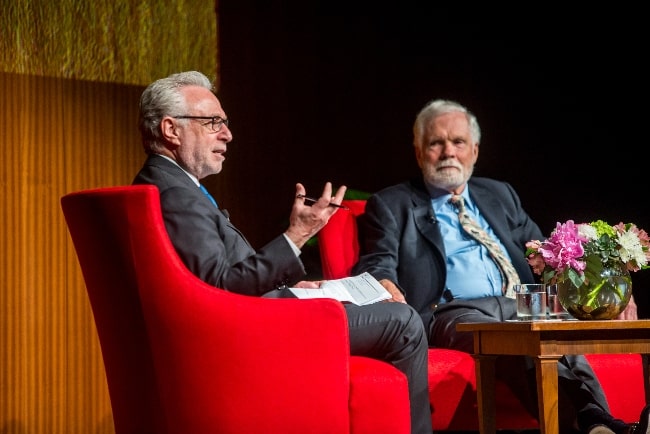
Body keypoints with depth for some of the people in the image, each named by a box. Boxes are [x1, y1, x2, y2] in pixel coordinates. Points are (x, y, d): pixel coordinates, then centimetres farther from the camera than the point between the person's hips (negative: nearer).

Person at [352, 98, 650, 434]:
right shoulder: (390, 206, 17)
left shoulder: (500, 196, 30)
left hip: (521, 307, 4)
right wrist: (385, 287, -22)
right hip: (449, 314, -4)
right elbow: (377, 267, 5)